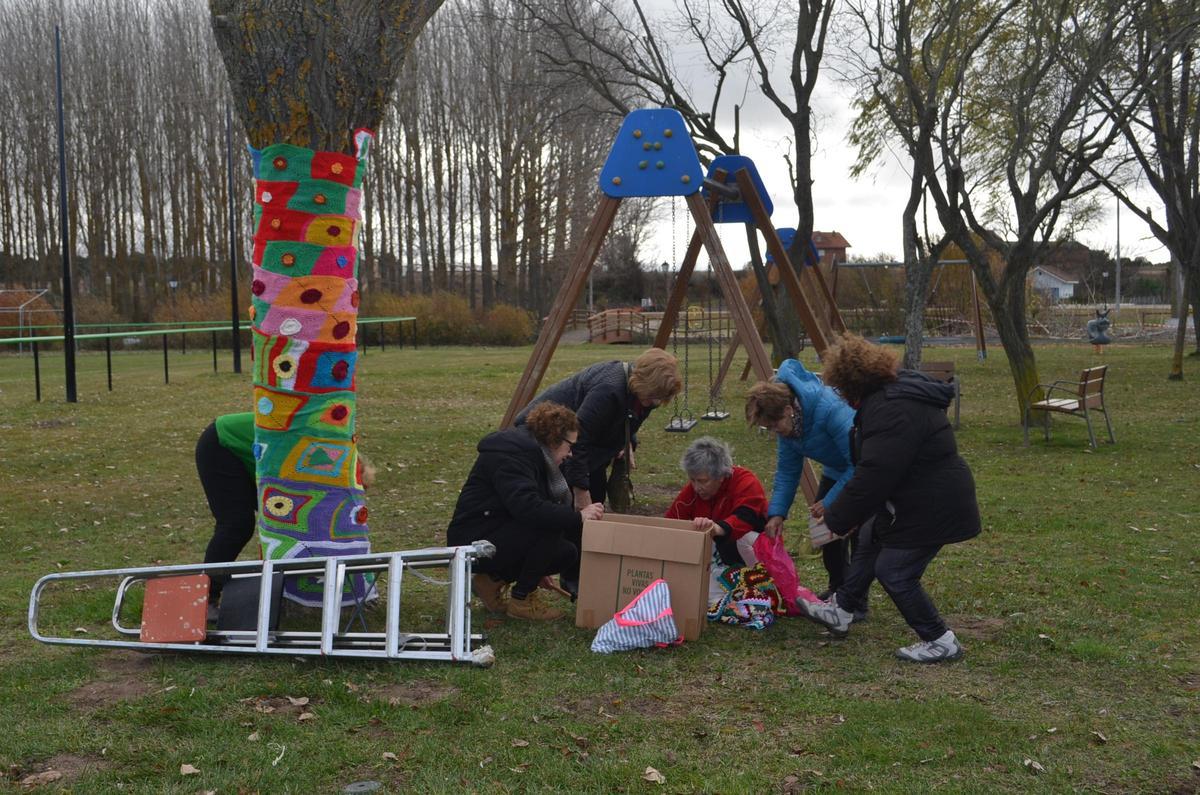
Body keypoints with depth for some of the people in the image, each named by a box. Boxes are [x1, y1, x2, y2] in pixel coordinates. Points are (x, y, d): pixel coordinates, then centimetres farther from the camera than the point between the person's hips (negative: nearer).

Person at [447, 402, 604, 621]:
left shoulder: (533, 453, 12)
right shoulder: (510, 456, -21)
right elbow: (527, 507, -35)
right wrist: (578, 517, -30)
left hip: (500, 534, 10)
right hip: (475, 542, -10)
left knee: (567, 553, -1)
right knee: (548, 525, -27)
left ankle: (492, 579, 9)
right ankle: (522, 599, -11)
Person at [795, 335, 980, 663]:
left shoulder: (893, 412, -29)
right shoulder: (889, 394, 5)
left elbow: (872, 478, -30)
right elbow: (873, 468, 15)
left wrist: (833, 521, -20)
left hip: (932, 508, -11)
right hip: (913, 500, 11)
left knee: (894, 572, -1)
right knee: (869, 539, 22)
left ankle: (940, 642, 13)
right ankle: (840, 611, 38)